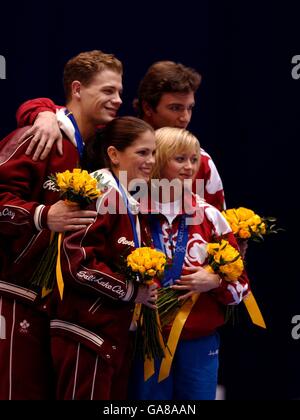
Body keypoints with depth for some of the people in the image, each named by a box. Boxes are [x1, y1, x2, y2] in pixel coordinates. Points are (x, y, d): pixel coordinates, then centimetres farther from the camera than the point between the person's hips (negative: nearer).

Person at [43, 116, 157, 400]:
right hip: (86, 335, -10)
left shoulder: (130, 201, 15)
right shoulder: (102, 195, -15)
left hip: (115, 334, 10)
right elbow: (76, 262, -22)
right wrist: (131, 291, -15)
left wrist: (145, 289, 8)